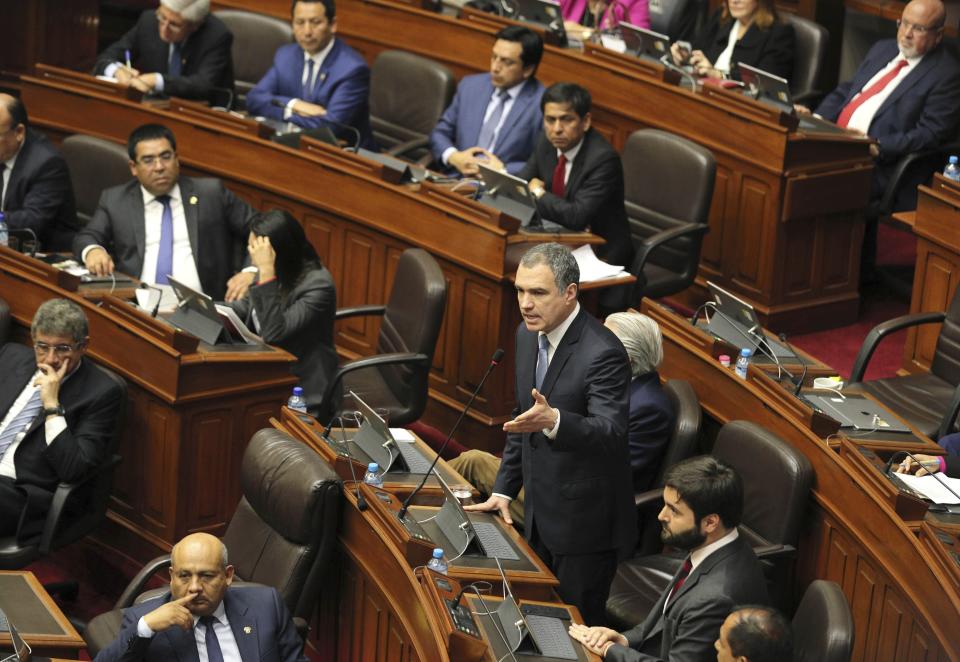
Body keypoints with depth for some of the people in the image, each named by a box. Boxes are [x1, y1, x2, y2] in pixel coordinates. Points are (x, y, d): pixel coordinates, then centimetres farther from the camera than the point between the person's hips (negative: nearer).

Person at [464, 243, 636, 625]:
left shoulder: (602, 352, -24)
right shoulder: (529, 335, 3)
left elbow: (612, 433, -34)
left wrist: (553, 421, -51)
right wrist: (504, 490, 12)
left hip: (584, 525, -8)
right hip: (539, 514, 8)